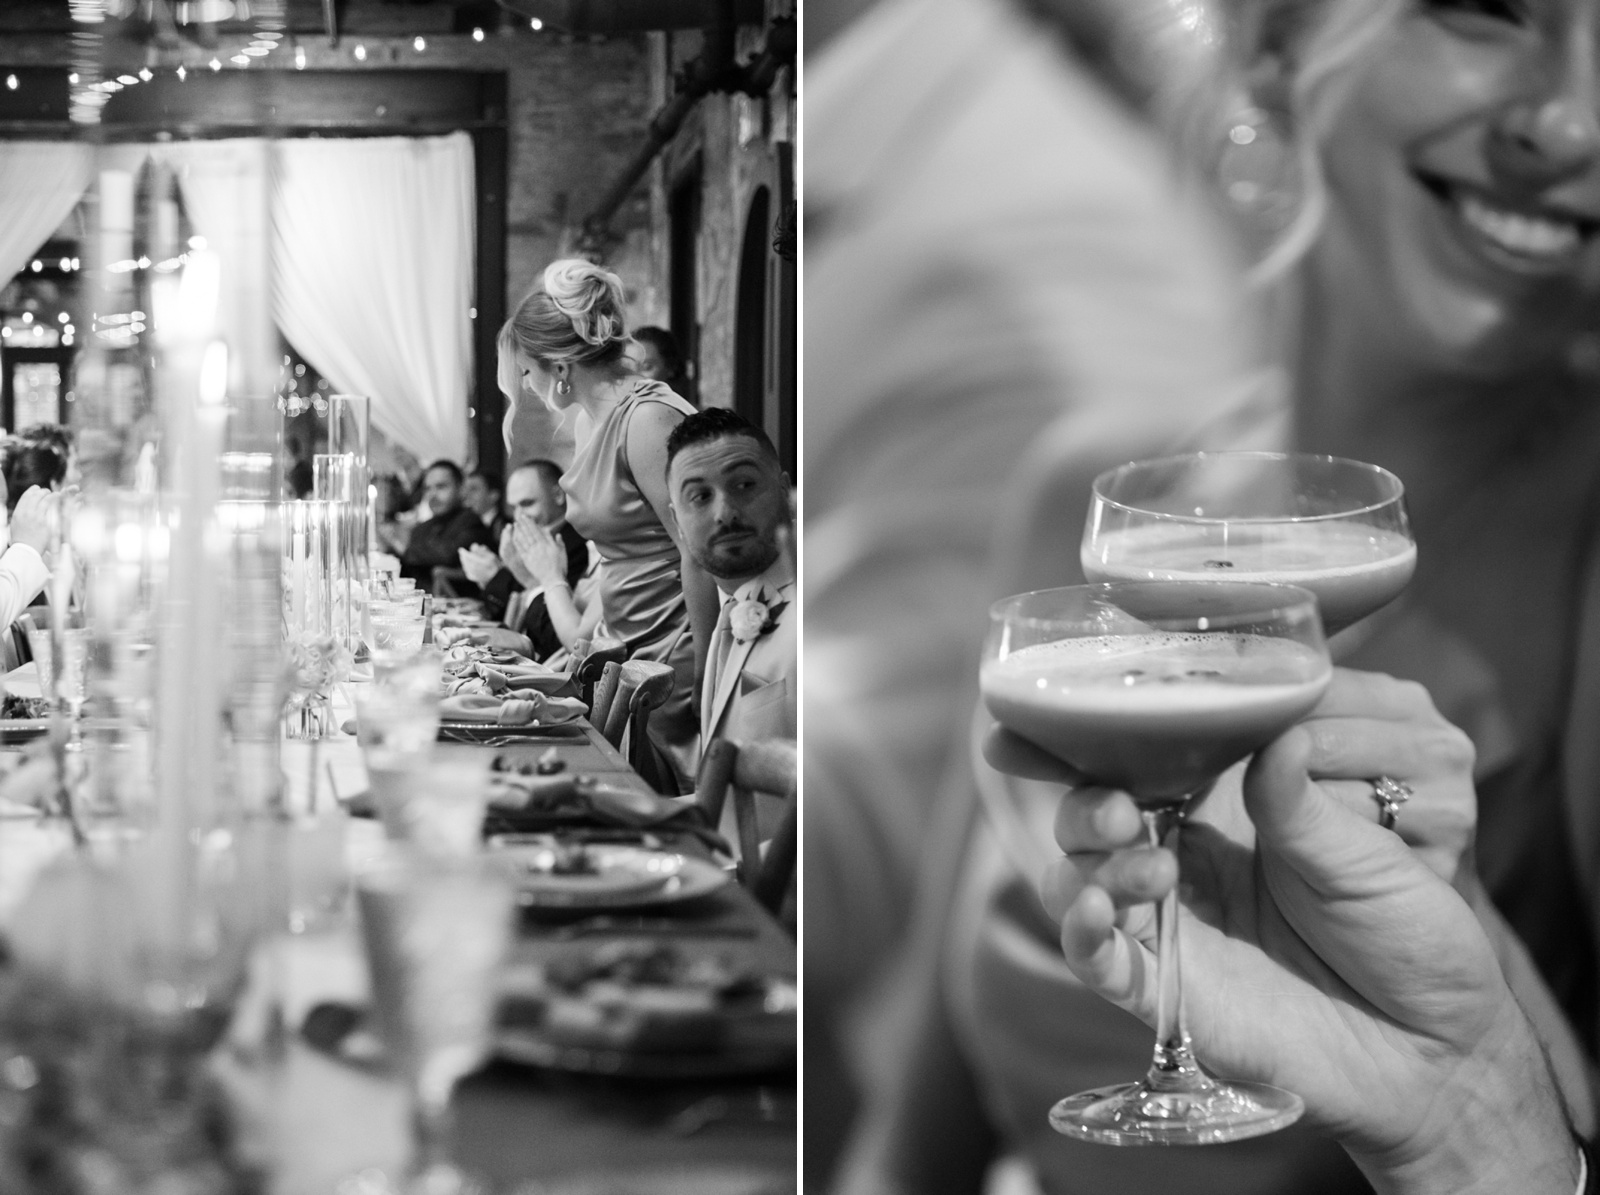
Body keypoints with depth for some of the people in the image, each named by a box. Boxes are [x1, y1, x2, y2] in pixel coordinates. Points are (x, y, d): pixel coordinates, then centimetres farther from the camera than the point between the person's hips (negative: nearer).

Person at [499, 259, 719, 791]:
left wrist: (705, 683, -20)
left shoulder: (647, 418, -16)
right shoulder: (603, 422, 14)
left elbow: (701, 554, -21)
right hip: (639, 665, 9)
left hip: (677, 669, -9)